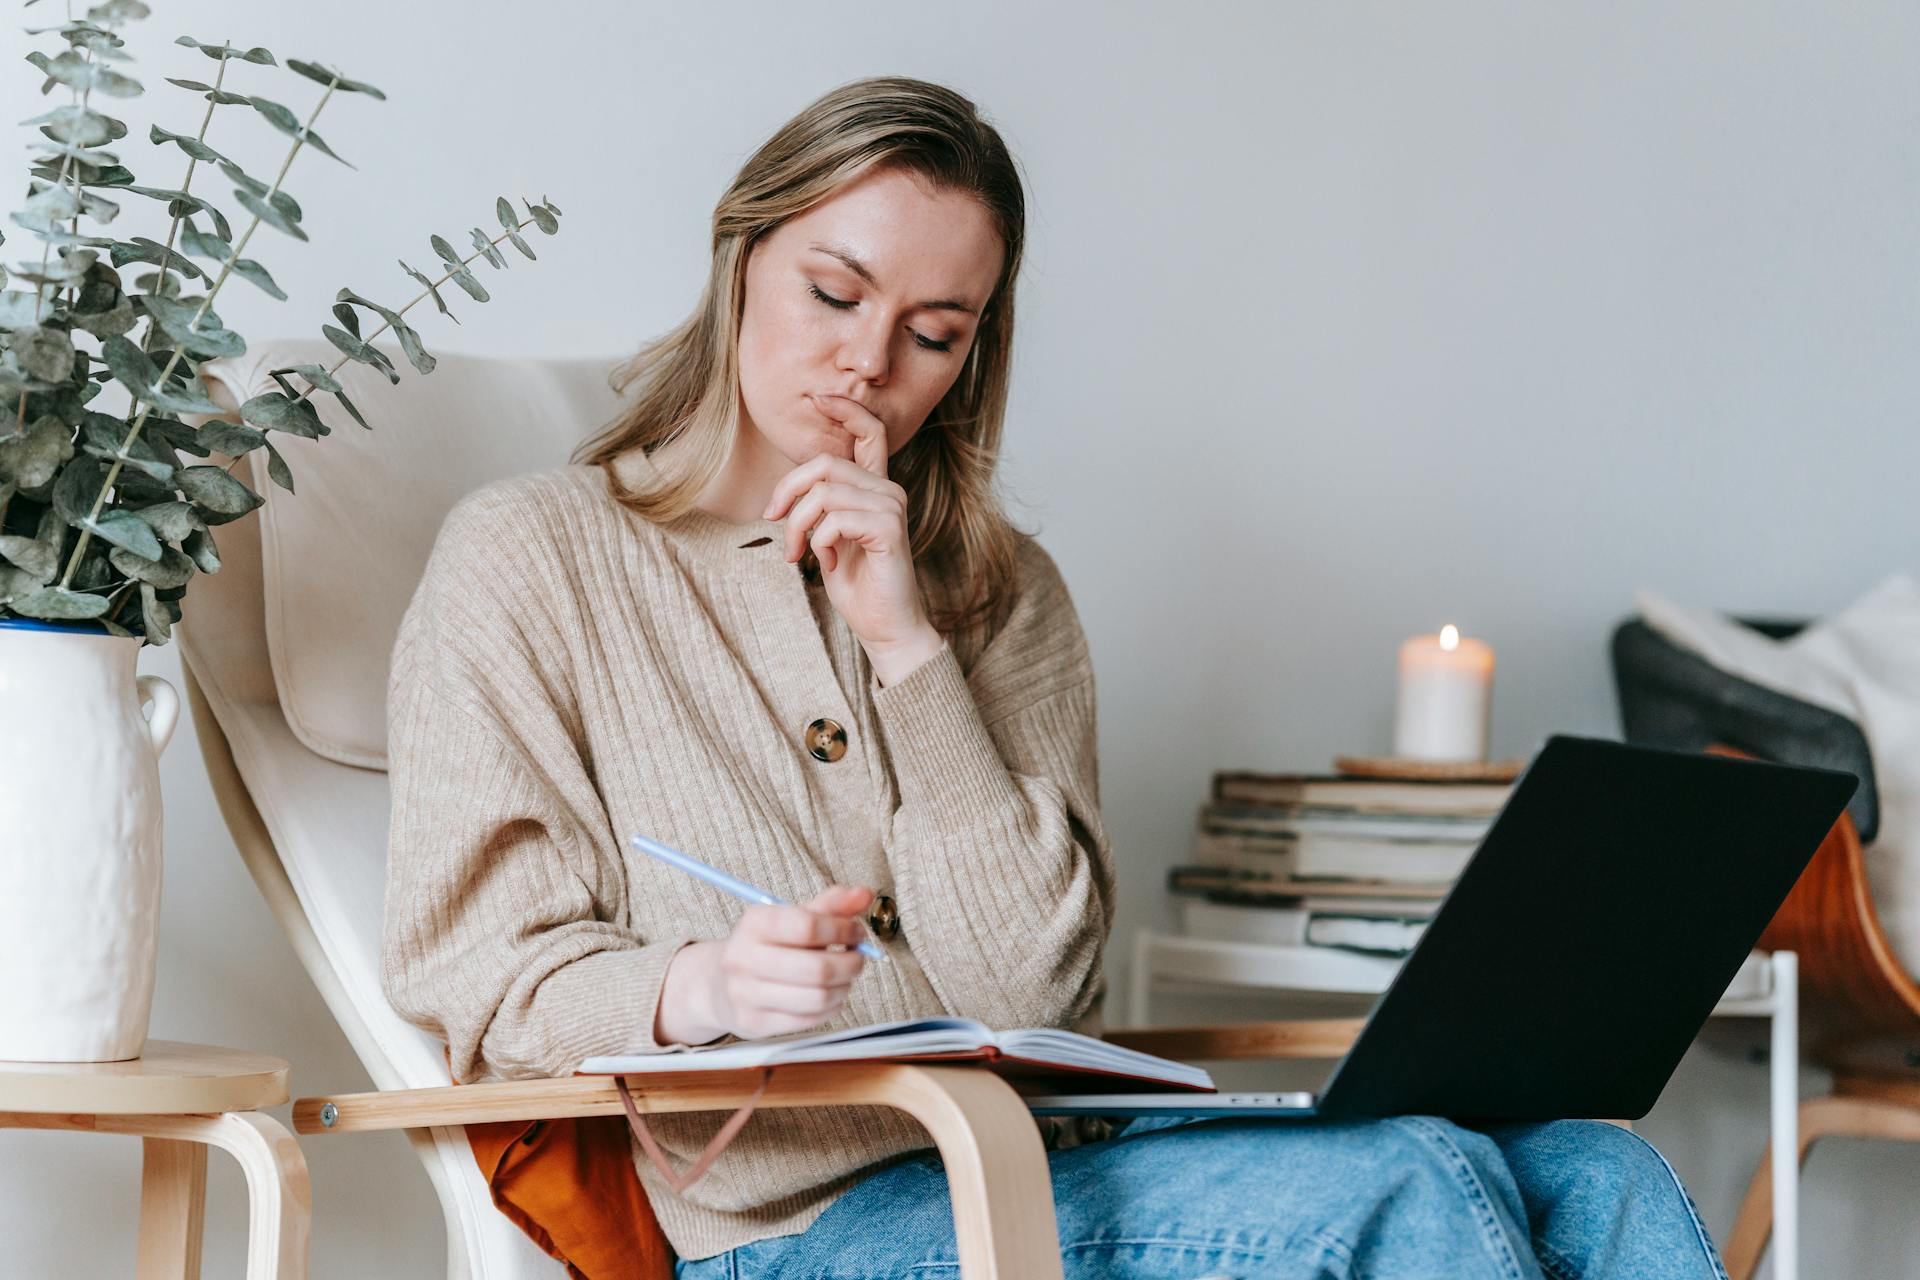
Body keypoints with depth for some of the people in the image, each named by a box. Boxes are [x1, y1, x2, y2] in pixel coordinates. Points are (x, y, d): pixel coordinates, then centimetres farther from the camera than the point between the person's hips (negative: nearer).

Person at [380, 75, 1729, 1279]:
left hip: (1056, 1160, 5)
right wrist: (696, 989, -23)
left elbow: (1037, 984, 4)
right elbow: (480, 984, -2)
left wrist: (907, 644, -4)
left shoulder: (998, 586, 17)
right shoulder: (529, 560, 6)